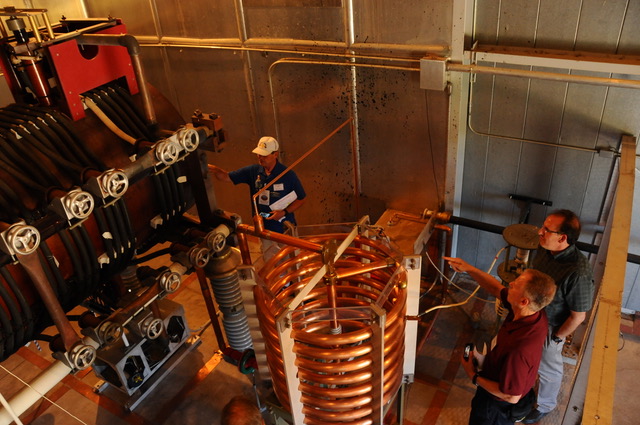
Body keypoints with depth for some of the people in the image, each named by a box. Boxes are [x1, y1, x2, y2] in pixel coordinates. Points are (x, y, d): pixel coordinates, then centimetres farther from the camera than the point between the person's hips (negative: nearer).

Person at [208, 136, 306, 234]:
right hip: (262, 228, 3)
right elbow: (226, 177, -4)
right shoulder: (252, 171, -4)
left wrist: (284, 212, -18)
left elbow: (301, 199, -6)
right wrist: (215, 170, -26)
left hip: (284, 228, -3)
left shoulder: (288, 175, -13)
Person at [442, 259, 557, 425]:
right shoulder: (536, 313, -22)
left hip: (499, 403, -6)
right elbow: (497, 289, -5)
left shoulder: (519, 349, -46)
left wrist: (474, 376, -20)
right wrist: (469, 269, -14)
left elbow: (511, 396, -31)